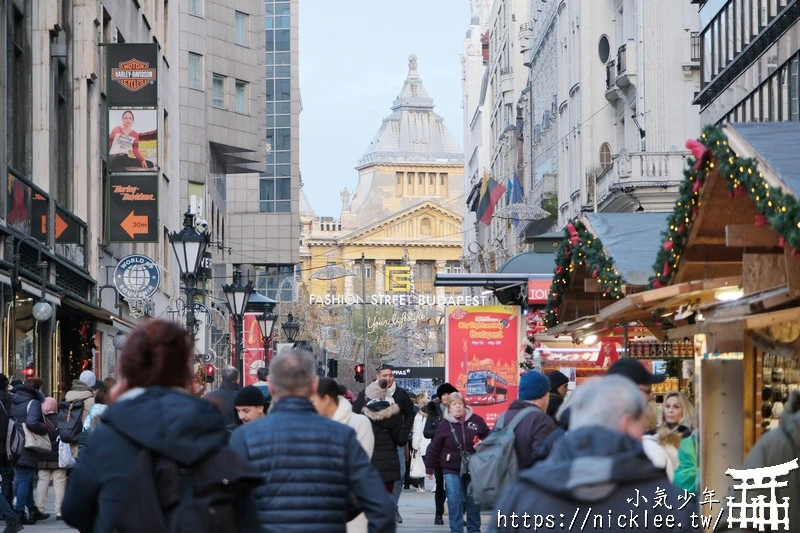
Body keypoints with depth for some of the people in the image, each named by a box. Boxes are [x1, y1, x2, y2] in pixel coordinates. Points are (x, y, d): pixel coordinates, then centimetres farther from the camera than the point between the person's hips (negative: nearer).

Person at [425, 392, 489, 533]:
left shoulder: (476, 420, -3)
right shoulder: (445, 424, -4)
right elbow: (435, 447, 1)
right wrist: (429, 467, 4)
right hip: (452, 470, -1)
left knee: (473, 502, 9)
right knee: (454, 503, -4)